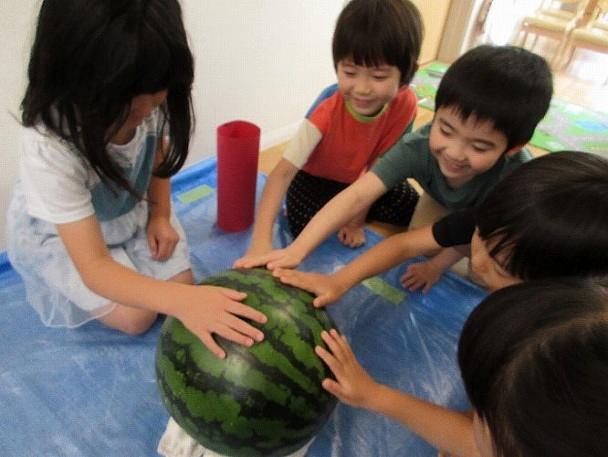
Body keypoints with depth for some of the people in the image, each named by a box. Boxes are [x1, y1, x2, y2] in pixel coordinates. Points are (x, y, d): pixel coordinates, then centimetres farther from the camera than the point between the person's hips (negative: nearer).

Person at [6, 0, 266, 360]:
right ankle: (56, 281, 19)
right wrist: (181, 300, -53)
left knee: (183, 283, -4)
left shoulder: (148, 101, -28)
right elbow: (95, 269, -39)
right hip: (59, 233, -3)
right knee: (138, 317, -8)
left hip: (132, 212, 4)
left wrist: (160, 216, -10)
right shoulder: (51, 147, -40)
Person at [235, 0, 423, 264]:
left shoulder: (405, 104, -26)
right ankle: (332, 211, 7)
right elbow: (283, 171, -43)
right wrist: (261, 242, -54)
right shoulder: (328, 108, -35)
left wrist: (357, 219, -13)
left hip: (361, 178, 4)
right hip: (315, 178, -3)